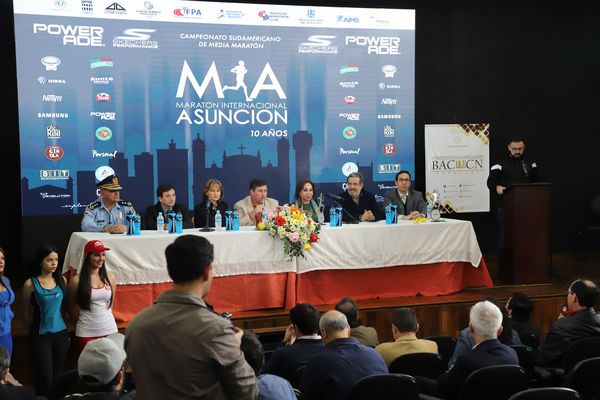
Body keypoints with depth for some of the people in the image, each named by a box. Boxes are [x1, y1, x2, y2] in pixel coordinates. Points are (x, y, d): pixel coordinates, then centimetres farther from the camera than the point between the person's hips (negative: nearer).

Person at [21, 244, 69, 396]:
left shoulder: (62, 280, 3)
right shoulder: (30, 284, -8)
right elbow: (26, 312, 3)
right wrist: (33, 332, 11)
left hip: (61, 334, 3)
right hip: (41, 337, -3)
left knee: (57, 377, 8)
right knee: (45, 380, -2)